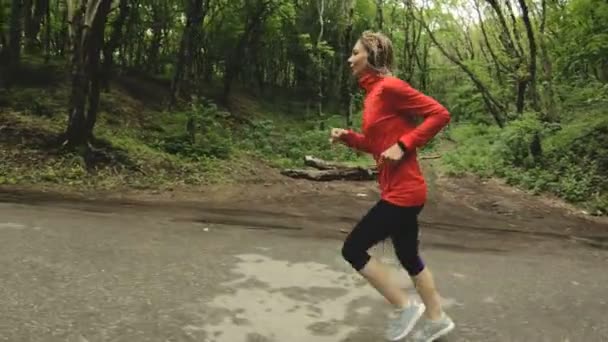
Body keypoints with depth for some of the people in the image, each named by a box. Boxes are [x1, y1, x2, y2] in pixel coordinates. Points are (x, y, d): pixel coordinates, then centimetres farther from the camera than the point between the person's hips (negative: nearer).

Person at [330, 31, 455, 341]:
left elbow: (440, 114, -18)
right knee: (408, 257, 19)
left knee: (353, 249, -2)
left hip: (403, 192, -10)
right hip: (398, 191, 10)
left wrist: (403, 146, -21)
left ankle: (404, 307, 10)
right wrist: (348, 137, 5)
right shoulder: (373, 92, 13)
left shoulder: (389, 87, -15)